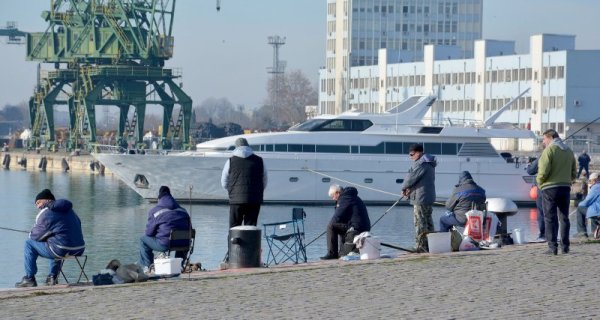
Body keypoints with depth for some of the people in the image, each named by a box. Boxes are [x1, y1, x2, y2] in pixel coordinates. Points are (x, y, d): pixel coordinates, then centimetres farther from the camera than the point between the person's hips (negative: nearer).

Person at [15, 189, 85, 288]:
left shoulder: (45, 213, -5)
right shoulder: (70, 210, 19)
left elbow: (36, 235, -3)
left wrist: (31, 235, 23)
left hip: (63, 250, -8)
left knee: (29, 243, 8)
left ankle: (29, 279, 10)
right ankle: (53, 277, 32)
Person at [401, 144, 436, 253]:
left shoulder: (421, 164, -15)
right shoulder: (429, 164, 17)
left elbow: (412, 177, -14)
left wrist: (404, 188, 4)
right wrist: (410, 189, 4)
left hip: (420, 198, -10)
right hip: (429, 198, 10)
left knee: (420, 223, -7)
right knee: (428, 222, 13)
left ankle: (421, 246, -7)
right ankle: (429, 246, 17)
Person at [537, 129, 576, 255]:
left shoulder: (549, 150, -10)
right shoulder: (569, 151, 12)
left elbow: (544, 171, -17)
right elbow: (574, 173, 14)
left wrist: (539, 181, 0)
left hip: (550, 188, -6)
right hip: (565, 188, 6)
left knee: (550, 218, -3)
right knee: (564, 218, 13)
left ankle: (552, 247, -9)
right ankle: (565, 246, 13)